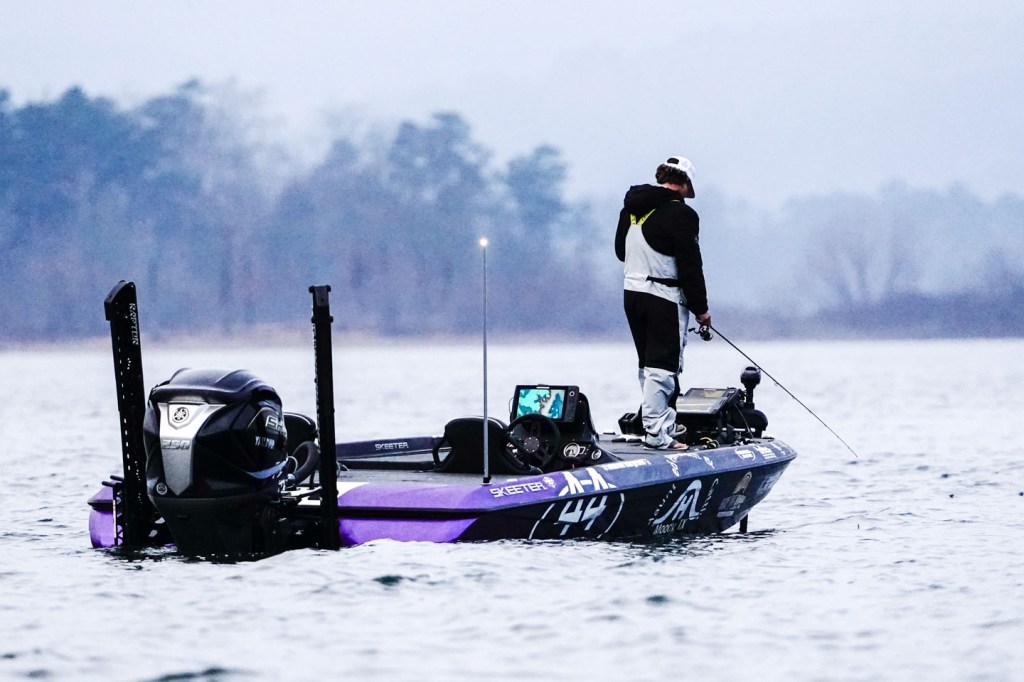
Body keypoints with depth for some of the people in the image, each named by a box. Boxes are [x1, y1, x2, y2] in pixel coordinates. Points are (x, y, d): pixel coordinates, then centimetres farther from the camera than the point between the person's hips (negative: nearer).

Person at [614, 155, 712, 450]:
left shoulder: (631, 208, 10)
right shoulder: (680, 214, -14)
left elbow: (620, 251, 22)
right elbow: (690, 266, -14)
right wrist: (701, 308, -6)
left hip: (632, 292, 8)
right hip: (664, 297, -8)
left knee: (649, 364, 16)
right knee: (663, 366, -7)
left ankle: (662, 424, 22)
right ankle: (657, 433, -11)